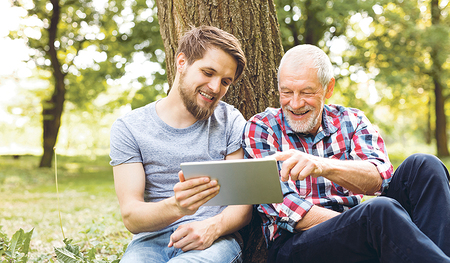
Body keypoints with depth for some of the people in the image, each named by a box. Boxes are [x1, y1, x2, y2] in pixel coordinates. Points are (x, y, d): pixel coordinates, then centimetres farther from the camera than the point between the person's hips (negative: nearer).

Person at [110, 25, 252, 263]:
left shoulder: (230, 121, 8)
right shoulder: (128, 128, 3)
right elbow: (130, 216, -5)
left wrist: (213, 226, -20)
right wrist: (175, 207, -27)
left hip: (214, 241, 0)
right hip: (151, 240, 1)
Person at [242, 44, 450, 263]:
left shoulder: (351, 121, 8)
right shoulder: (259, 129, 0)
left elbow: (378, 178, -12)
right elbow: (282, 210, -11)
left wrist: (323, 167, -34)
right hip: (293, 245, -4)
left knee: (423, 165, -12)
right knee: (381, 211, -34)